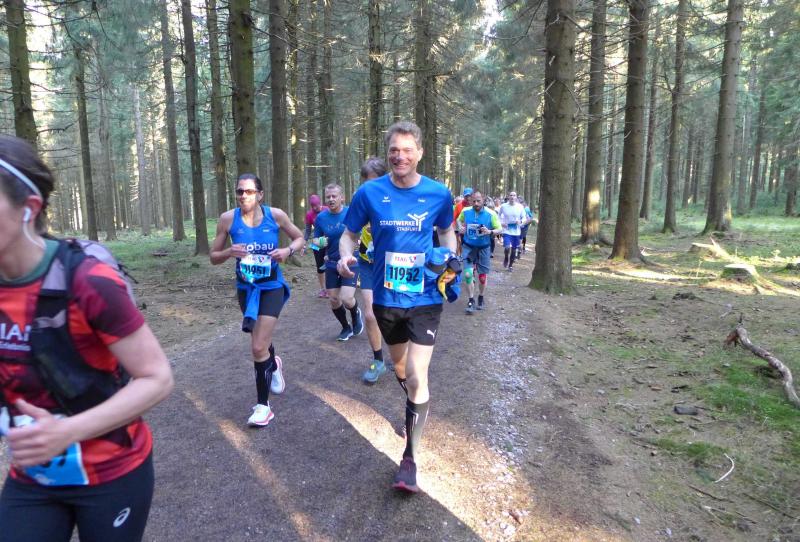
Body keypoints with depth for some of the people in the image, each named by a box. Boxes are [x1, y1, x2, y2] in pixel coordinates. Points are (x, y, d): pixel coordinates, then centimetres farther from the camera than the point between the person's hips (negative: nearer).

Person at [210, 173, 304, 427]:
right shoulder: (228, 219, -9)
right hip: (246, 288, 3)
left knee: (258, 347, -11)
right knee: (261, 342, 20)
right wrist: (229, 252, -23)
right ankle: (274, 365, 56)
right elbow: (213, 257, -2)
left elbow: (299, 238, 3)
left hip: (272, 287, -3)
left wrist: (288, 250, -18)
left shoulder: (275, 215, -12)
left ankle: (263, 404, 8)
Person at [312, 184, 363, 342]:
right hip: (331, 264, 4)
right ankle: (346, 328, 33)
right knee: (333, 300, 7)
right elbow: (316, 239, 9)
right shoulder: (321, 217, -2)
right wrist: (319, 241, -14)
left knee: (346, 298, -16)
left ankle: (356, 314, 21)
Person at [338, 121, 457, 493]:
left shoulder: (438, 194, -7)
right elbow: (350, 234, 2)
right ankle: (416, 408, 55)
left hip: (425, 298, -2)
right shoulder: (369, 193, -8)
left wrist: (449, 257, -9)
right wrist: (345, 256, -20)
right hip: (386, 298, 2)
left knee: (417, 377, -9)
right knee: (399, 366, 22)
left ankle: (409, 458, 8)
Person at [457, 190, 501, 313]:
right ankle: (471, 300, 7)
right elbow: (459, 220, 15)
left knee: (483, 277, 9)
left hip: (483, 248, -1)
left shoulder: (491, 214, -16)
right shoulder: (465, 211, -8)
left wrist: (490, 232, -28)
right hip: (468, 247, 1)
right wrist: (460, 227, -6)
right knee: (468, 274, -10)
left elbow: (500, 229, -9)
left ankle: (481, 298, 34)